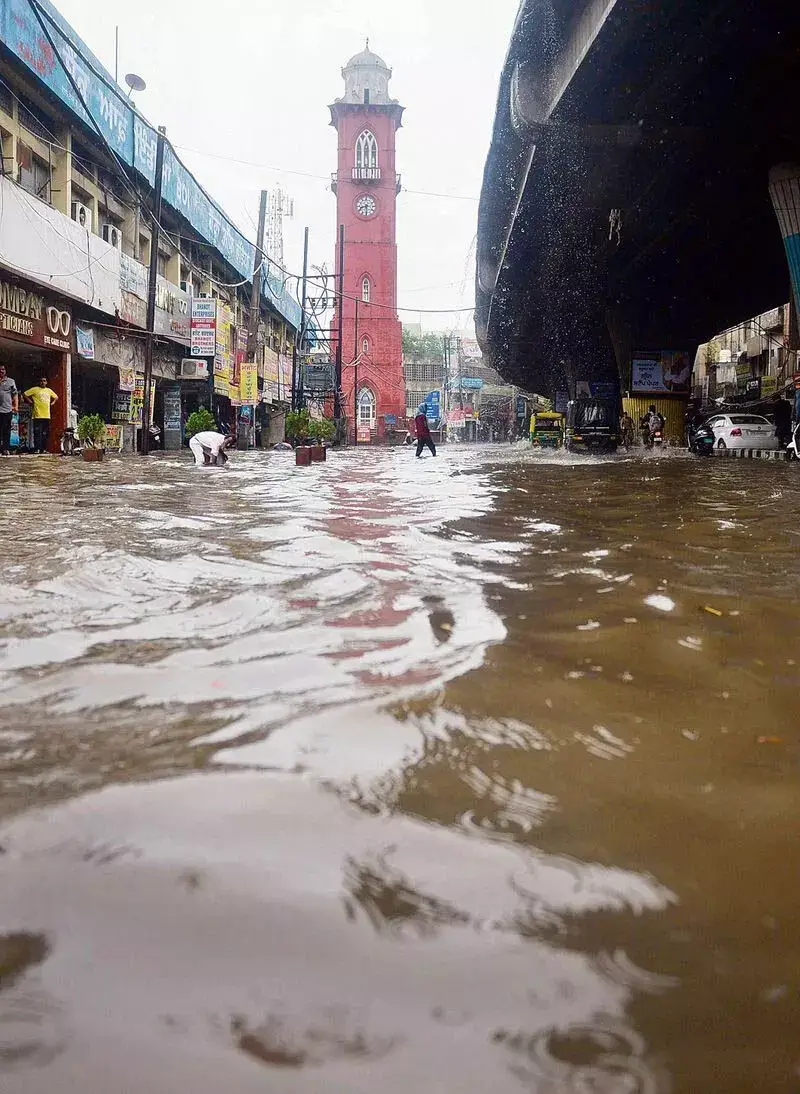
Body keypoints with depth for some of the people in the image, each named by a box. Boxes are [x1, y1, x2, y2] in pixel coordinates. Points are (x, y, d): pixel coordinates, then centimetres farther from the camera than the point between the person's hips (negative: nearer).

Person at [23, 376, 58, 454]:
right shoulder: (35, 389, 2)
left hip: (47, 416, 5)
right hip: (37, 415, -5)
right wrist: (31, 402, -3)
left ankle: (44, 449, 12)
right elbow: (25, 395, 0)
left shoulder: (49, 390, 16)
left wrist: (52, 403, 17)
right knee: (37, 433, -9)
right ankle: (37, 449, -9)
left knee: (46, 434, 6)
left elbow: (56, 397, 31)